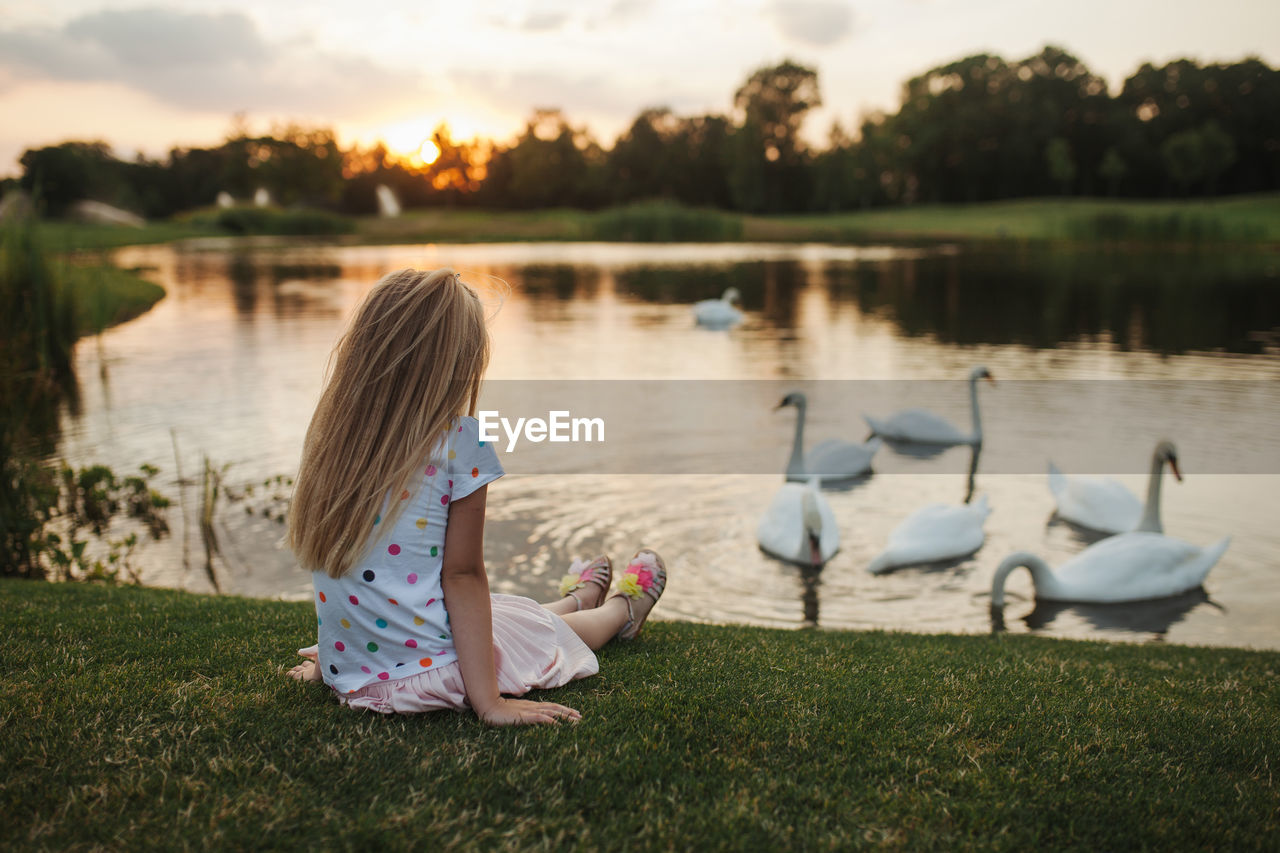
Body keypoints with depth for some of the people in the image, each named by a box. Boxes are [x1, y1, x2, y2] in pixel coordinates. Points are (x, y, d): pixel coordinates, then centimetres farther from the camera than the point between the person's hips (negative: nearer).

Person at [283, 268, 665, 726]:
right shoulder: (459, 441, -17)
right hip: (431, 672, -6)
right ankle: (622, 610, 54)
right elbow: (462, 575, -17)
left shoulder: (331, 435, -1)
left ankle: (574, 601, 60)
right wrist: (489, 701, -12)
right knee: (537, 627, 25)